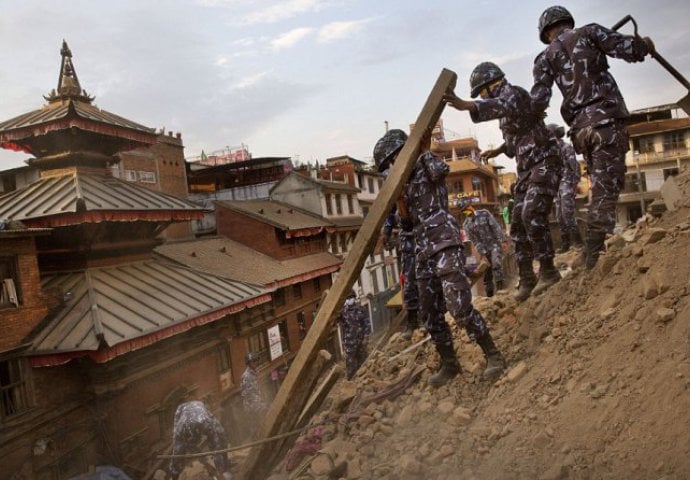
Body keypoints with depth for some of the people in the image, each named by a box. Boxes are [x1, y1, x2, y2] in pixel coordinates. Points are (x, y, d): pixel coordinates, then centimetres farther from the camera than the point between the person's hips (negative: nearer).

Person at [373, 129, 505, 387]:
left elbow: (441, 170, -21)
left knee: (459, 306, -16)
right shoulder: (406, 181, 22)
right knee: (431, 314, 8)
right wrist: (399, 200, 3)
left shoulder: (428, 166, 3)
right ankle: (449, 364, 21)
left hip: (445, 244, -8)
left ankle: (493, 355, -2)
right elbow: (409, 221, 18)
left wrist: (425, 150, -8)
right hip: (423, 252, 8)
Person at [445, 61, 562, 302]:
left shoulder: (513, 93, -11)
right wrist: (498, 150, 16)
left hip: (544, 162, -10)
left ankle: (549, 271, -10)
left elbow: (502, 106, -38)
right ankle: (526, 278, 12)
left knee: (532, 215, -23)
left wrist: (466, 105, -53)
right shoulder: (503, 104, 17)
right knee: (518, 223, 4)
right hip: (526, 168, 10)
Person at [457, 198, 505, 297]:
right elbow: (475, 241, -4)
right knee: (487, 273, 5)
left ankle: (500, 287, -22)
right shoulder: (466, 225, -1)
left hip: (495, 244, -2)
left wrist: (502, 240, -14)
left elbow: (496, 227, -6)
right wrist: (483, 253, -11)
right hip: (485, 249, 2)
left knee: (496, 264, -26)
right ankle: (489, 294, 15)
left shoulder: (484, 213, -3)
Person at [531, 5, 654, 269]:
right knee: (606, 191, -7)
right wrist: (645, 44, 19)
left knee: (602, 190, 13)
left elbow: (538, 101, 3)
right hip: (606, 120, -4)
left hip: (581, 129, 4)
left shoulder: (545, 56, 15)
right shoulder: (588, 32, 9)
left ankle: (594, 255, 11)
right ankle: (596, 258, -13)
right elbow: (627, 49, -2)